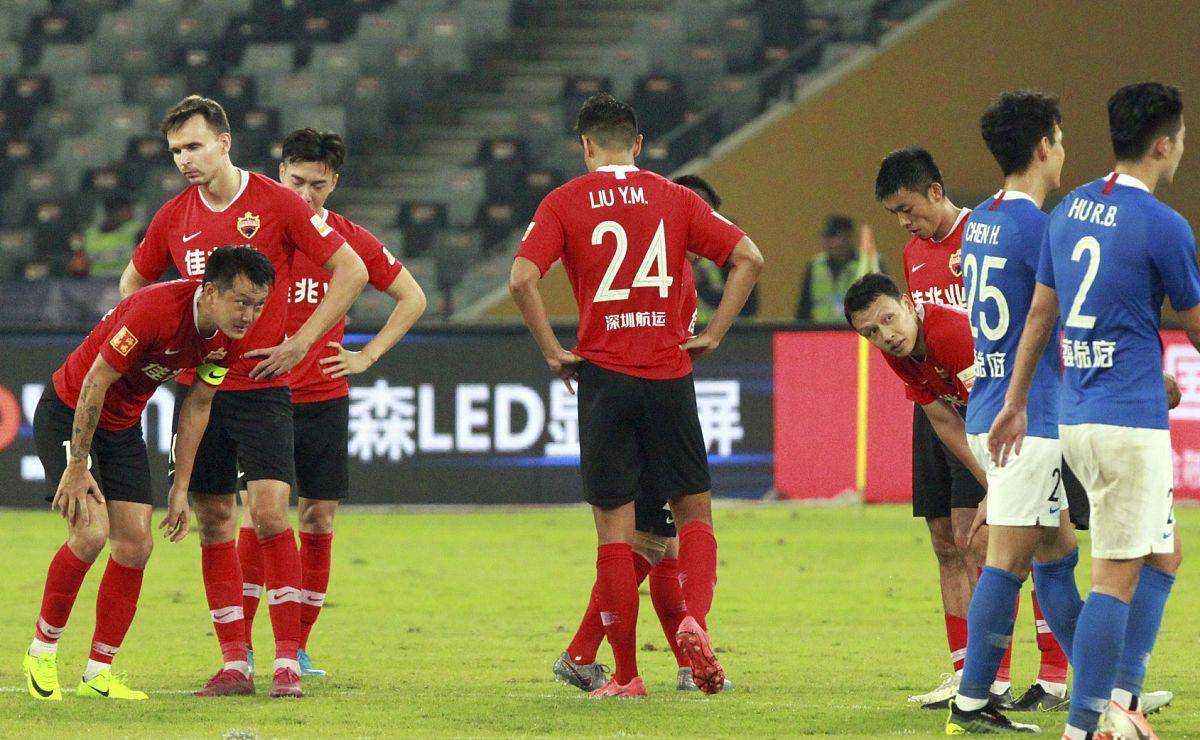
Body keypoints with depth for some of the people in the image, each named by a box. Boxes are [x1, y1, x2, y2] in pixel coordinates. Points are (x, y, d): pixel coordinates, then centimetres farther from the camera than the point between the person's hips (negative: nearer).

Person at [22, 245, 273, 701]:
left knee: (136, 543, -2)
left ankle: (98, 673, 7)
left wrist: (180, 488, 4)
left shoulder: (227, 337, -10)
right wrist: (77, 467, -24)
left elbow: (197, 407, 4)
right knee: (92, 532, -19)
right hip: (67, 414, -7)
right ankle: (42, 650, 0)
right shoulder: (157, 310, -33)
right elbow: (95, 382, -27)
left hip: (123, 426, 7)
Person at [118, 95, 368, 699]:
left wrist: (300, 343, -6)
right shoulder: (174, 217, 6)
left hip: (262, 385, -4)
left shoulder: (278, 203, -6)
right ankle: (234, 665, 8)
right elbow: (134, 281, 24)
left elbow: (351, 270, -3)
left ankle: (288, 661, -8)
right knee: (213, 523, 3)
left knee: (270, 514, -13)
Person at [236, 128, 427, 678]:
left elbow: (411, 298, 14)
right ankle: (241, 646, -5)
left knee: (318, 520, 2)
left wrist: (369, 355, 6)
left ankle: (298, 648, 10)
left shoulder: (350, 240, 3)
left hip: (325, 400, 2)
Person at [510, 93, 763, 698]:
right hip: (669, 376, 1)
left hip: (604, 376, -1)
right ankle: (694, 619, -13)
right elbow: (748, 257, 0)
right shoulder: (674, 198, 7)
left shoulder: (564, 202, 1)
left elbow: (521, 279, -13)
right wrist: (712, 334, 3)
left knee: (614, 528, 4)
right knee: (695, 510, 12)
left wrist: (553, 352, -3)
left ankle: (625, 675, 5)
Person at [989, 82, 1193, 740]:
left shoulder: (1070, 209, 10)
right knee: (1116, 576, -5)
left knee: (1162, 555, 18)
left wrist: (1015, 403, 23)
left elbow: (1040, 313, 16)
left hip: (1074, 416, 8)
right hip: (1131, 420, -8)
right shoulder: (1163, 226, -12)